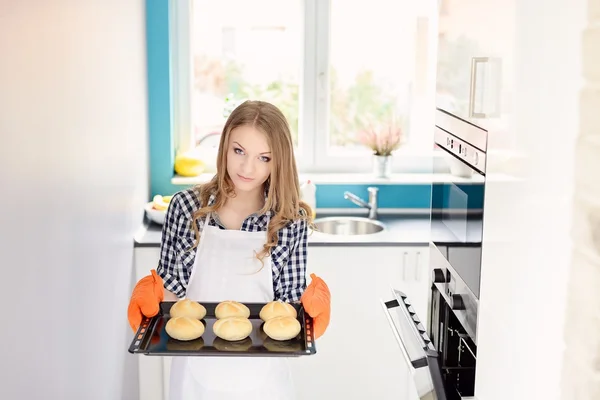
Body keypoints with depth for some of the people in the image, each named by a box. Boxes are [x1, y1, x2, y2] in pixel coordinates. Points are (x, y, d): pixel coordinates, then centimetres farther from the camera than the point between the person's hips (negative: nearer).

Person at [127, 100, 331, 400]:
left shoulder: (291, 220, -10)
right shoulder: (185, 206, -7)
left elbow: (292, 302, -3)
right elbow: (169, 290, 2)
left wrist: (311, 306, -22)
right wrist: (149, 301, -17)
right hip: (195, 373, 1)